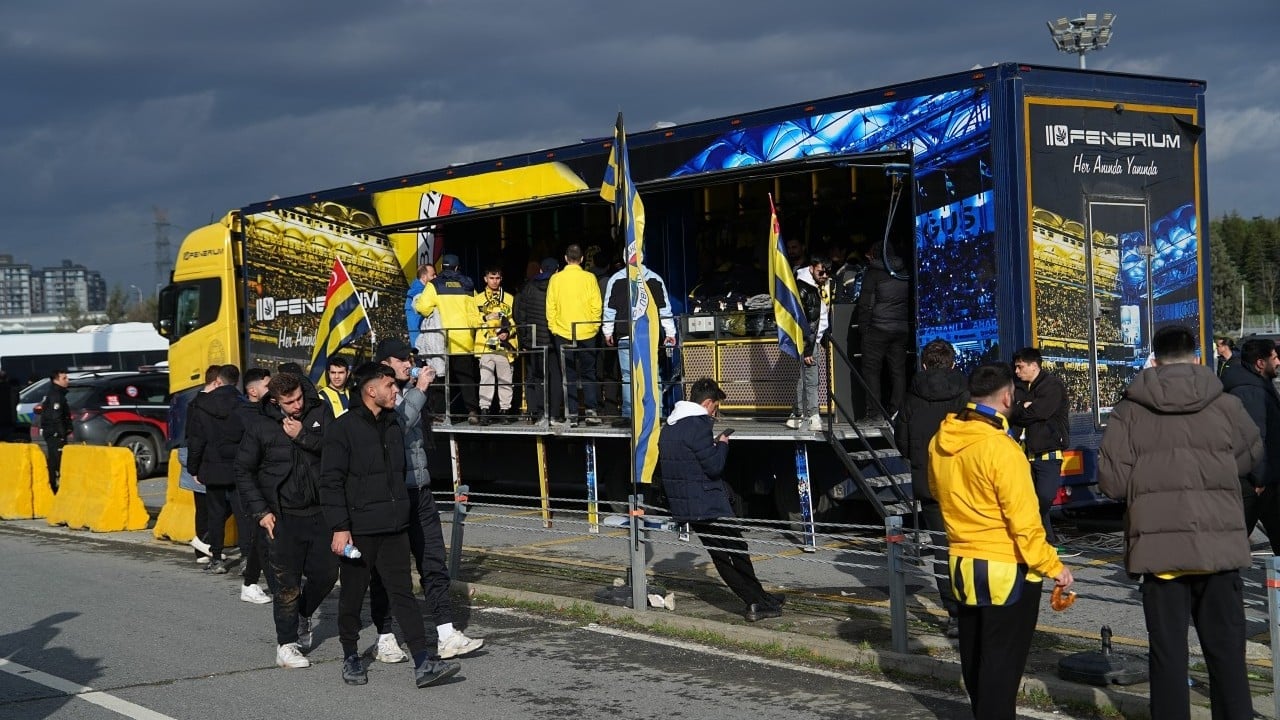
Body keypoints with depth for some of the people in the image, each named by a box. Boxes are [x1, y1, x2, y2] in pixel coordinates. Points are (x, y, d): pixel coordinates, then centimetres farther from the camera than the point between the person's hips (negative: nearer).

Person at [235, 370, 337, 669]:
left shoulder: (318, 413, 2)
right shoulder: (259, 425, -4)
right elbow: (243, 471, 0)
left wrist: (303, 436, -18)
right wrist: (260, 511, -6)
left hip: (319, 511, 3)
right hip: (282, 516, -3)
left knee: (326, 573, 9)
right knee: (287, 583, -3)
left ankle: (301, 614, 37)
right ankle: (286, 645, 8)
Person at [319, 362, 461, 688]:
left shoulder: (392, 426, 14)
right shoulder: (343, 429, -9)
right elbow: (331, 482, -13)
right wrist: (339, 527, -18)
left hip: (394, 527, 6)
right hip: (358, 529, -6)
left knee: (403, 593, 1)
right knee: (352, 596, 7)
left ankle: (423, 663, -5)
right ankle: (350, 657, 23)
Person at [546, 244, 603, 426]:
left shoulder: (556, 279, 0)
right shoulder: (589, 278, -3)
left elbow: (550, 306, 1)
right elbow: (596, 306, -3)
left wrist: (553, 328, 10)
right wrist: (595, 327, 9)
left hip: (563, 334, 0)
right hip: (587, 333, 0)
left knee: (569, 376, 5)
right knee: (588, 373, 10)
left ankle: (571, 415, 2)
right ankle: (591, 411, 3)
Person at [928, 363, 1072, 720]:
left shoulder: (939, 443, 0)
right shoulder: (1000, 447, -22)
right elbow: (1024, 520, -21)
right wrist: (1052, 566, -13)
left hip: (963, 565, 7)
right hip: (1007, 569, -7)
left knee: (975, 657, 19)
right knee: (1002, 661, 1)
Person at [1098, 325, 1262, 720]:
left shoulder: (1129, 412, -4)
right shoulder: (1226, 406, -2)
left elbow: (1112, 482, -5)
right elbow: (1251, 455, 15)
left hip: (1159, 546, 0)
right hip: (1218, 545, 0)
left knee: (1167, 649, 6)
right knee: (1226, 647, 10)